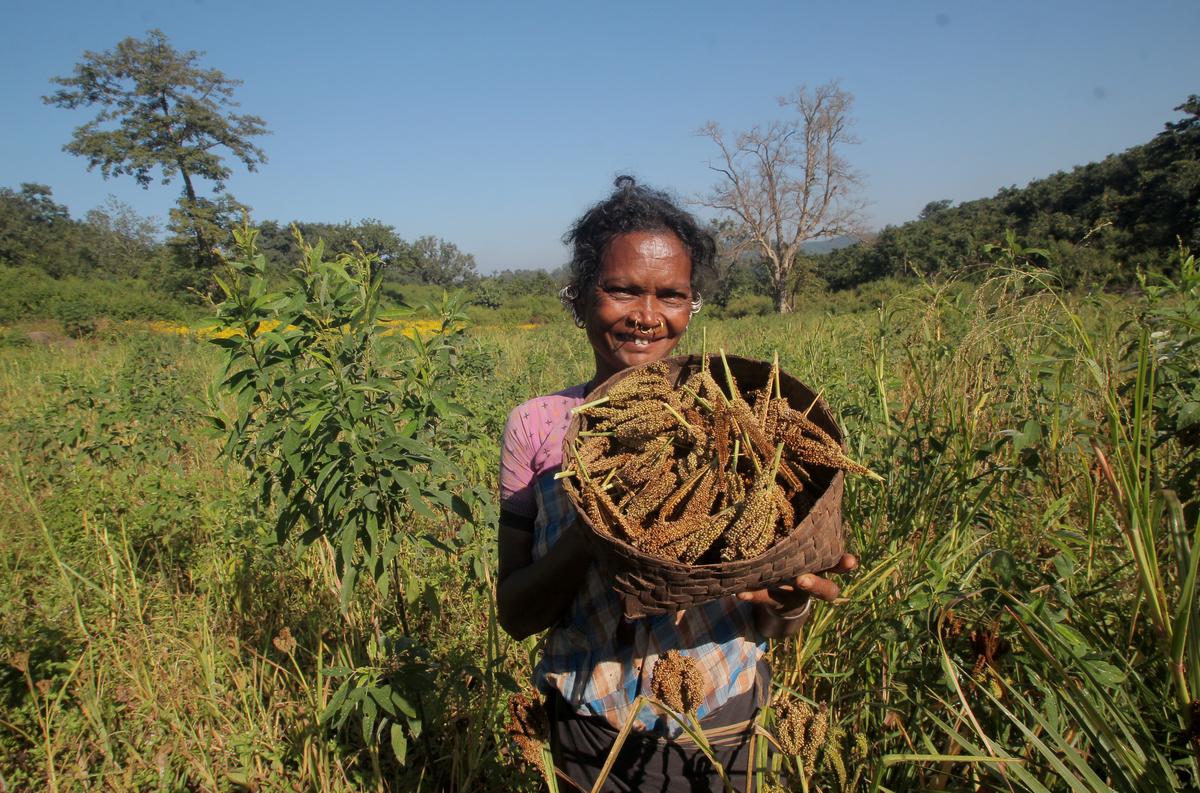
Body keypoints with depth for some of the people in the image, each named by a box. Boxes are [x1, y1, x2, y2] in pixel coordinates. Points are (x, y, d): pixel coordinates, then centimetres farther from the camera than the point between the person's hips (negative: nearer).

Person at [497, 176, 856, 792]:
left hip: (722, 728, 0)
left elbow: (772, 625, -4)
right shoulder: (536, 426, -9)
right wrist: (588, 532, -28)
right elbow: (514, 614, -9)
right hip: (590, 726, 1)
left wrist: (790, 600, -28)